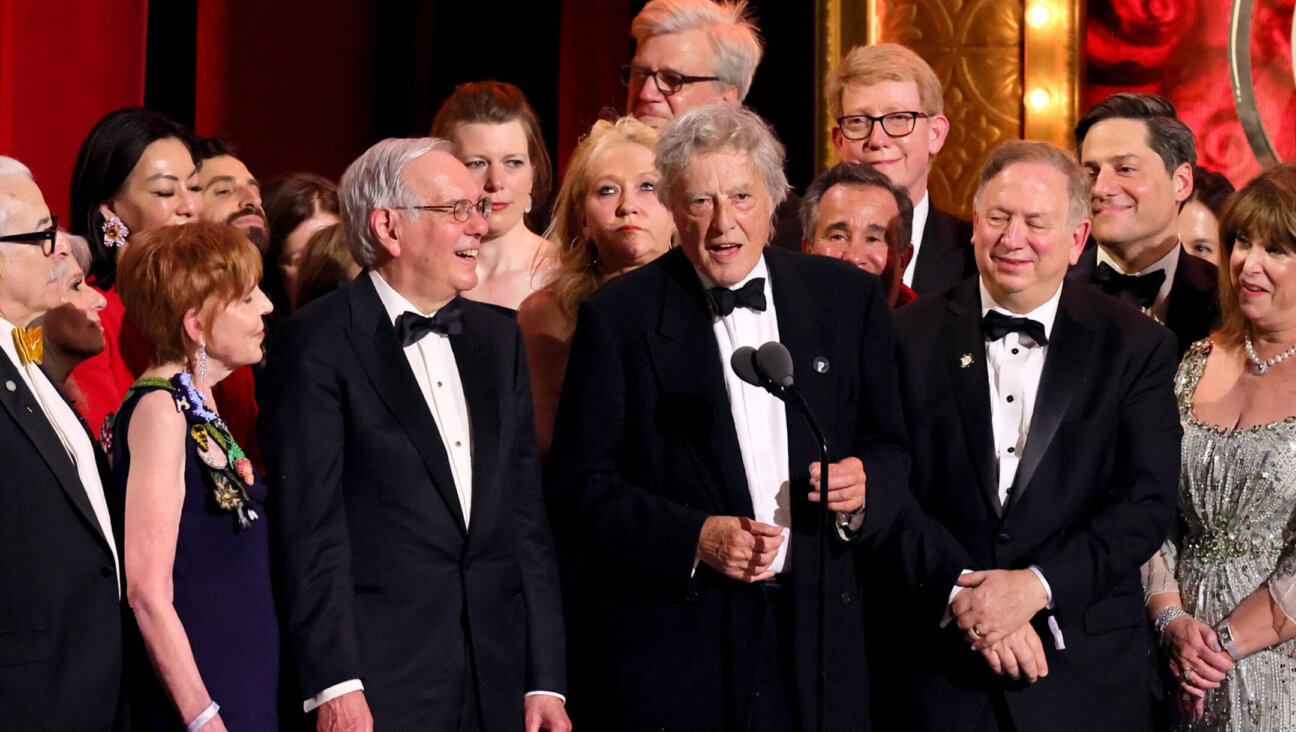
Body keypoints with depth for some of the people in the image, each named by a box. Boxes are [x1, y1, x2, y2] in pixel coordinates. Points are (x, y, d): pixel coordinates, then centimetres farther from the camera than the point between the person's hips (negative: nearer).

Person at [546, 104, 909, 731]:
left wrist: (864, 485, -9)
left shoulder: (847, 297, 8)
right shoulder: (617, 317, -2)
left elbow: (888, 444, 14)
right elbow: (578, 487, -5)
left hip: (815, 631, 3)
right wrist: (694, 539, -18)